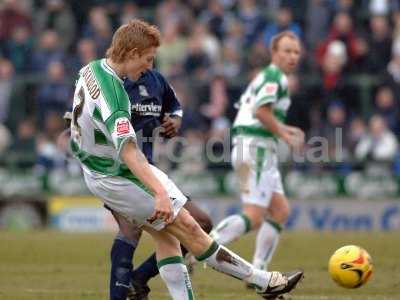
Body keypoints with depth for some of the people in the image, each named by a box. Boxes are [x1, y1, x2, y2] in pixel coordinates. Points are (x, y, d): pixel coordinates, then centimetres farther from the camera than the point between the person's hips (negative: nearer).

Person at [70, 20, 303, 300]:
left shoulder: (92, 69, 0)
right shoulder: (113, 93, -30)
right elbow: (127, 152, -41)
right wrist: (160, 193, -49)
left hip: (97, 170, 10)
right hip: (117, 179, -10)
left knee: (165, 235, 8)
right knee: (188, 228, -4)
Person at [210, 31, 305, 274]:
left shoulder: (265, 76, 21)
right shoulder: (275, 77, -9)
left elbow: (254, 112, 23)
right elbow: (261, 110, -23)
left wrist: (281, 128, 19)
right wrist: (284, 134, -14)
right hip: (257, 148, -10)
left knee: (281, 211, 10)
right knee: (254, 217, -14)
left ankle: (258, 272, 9)